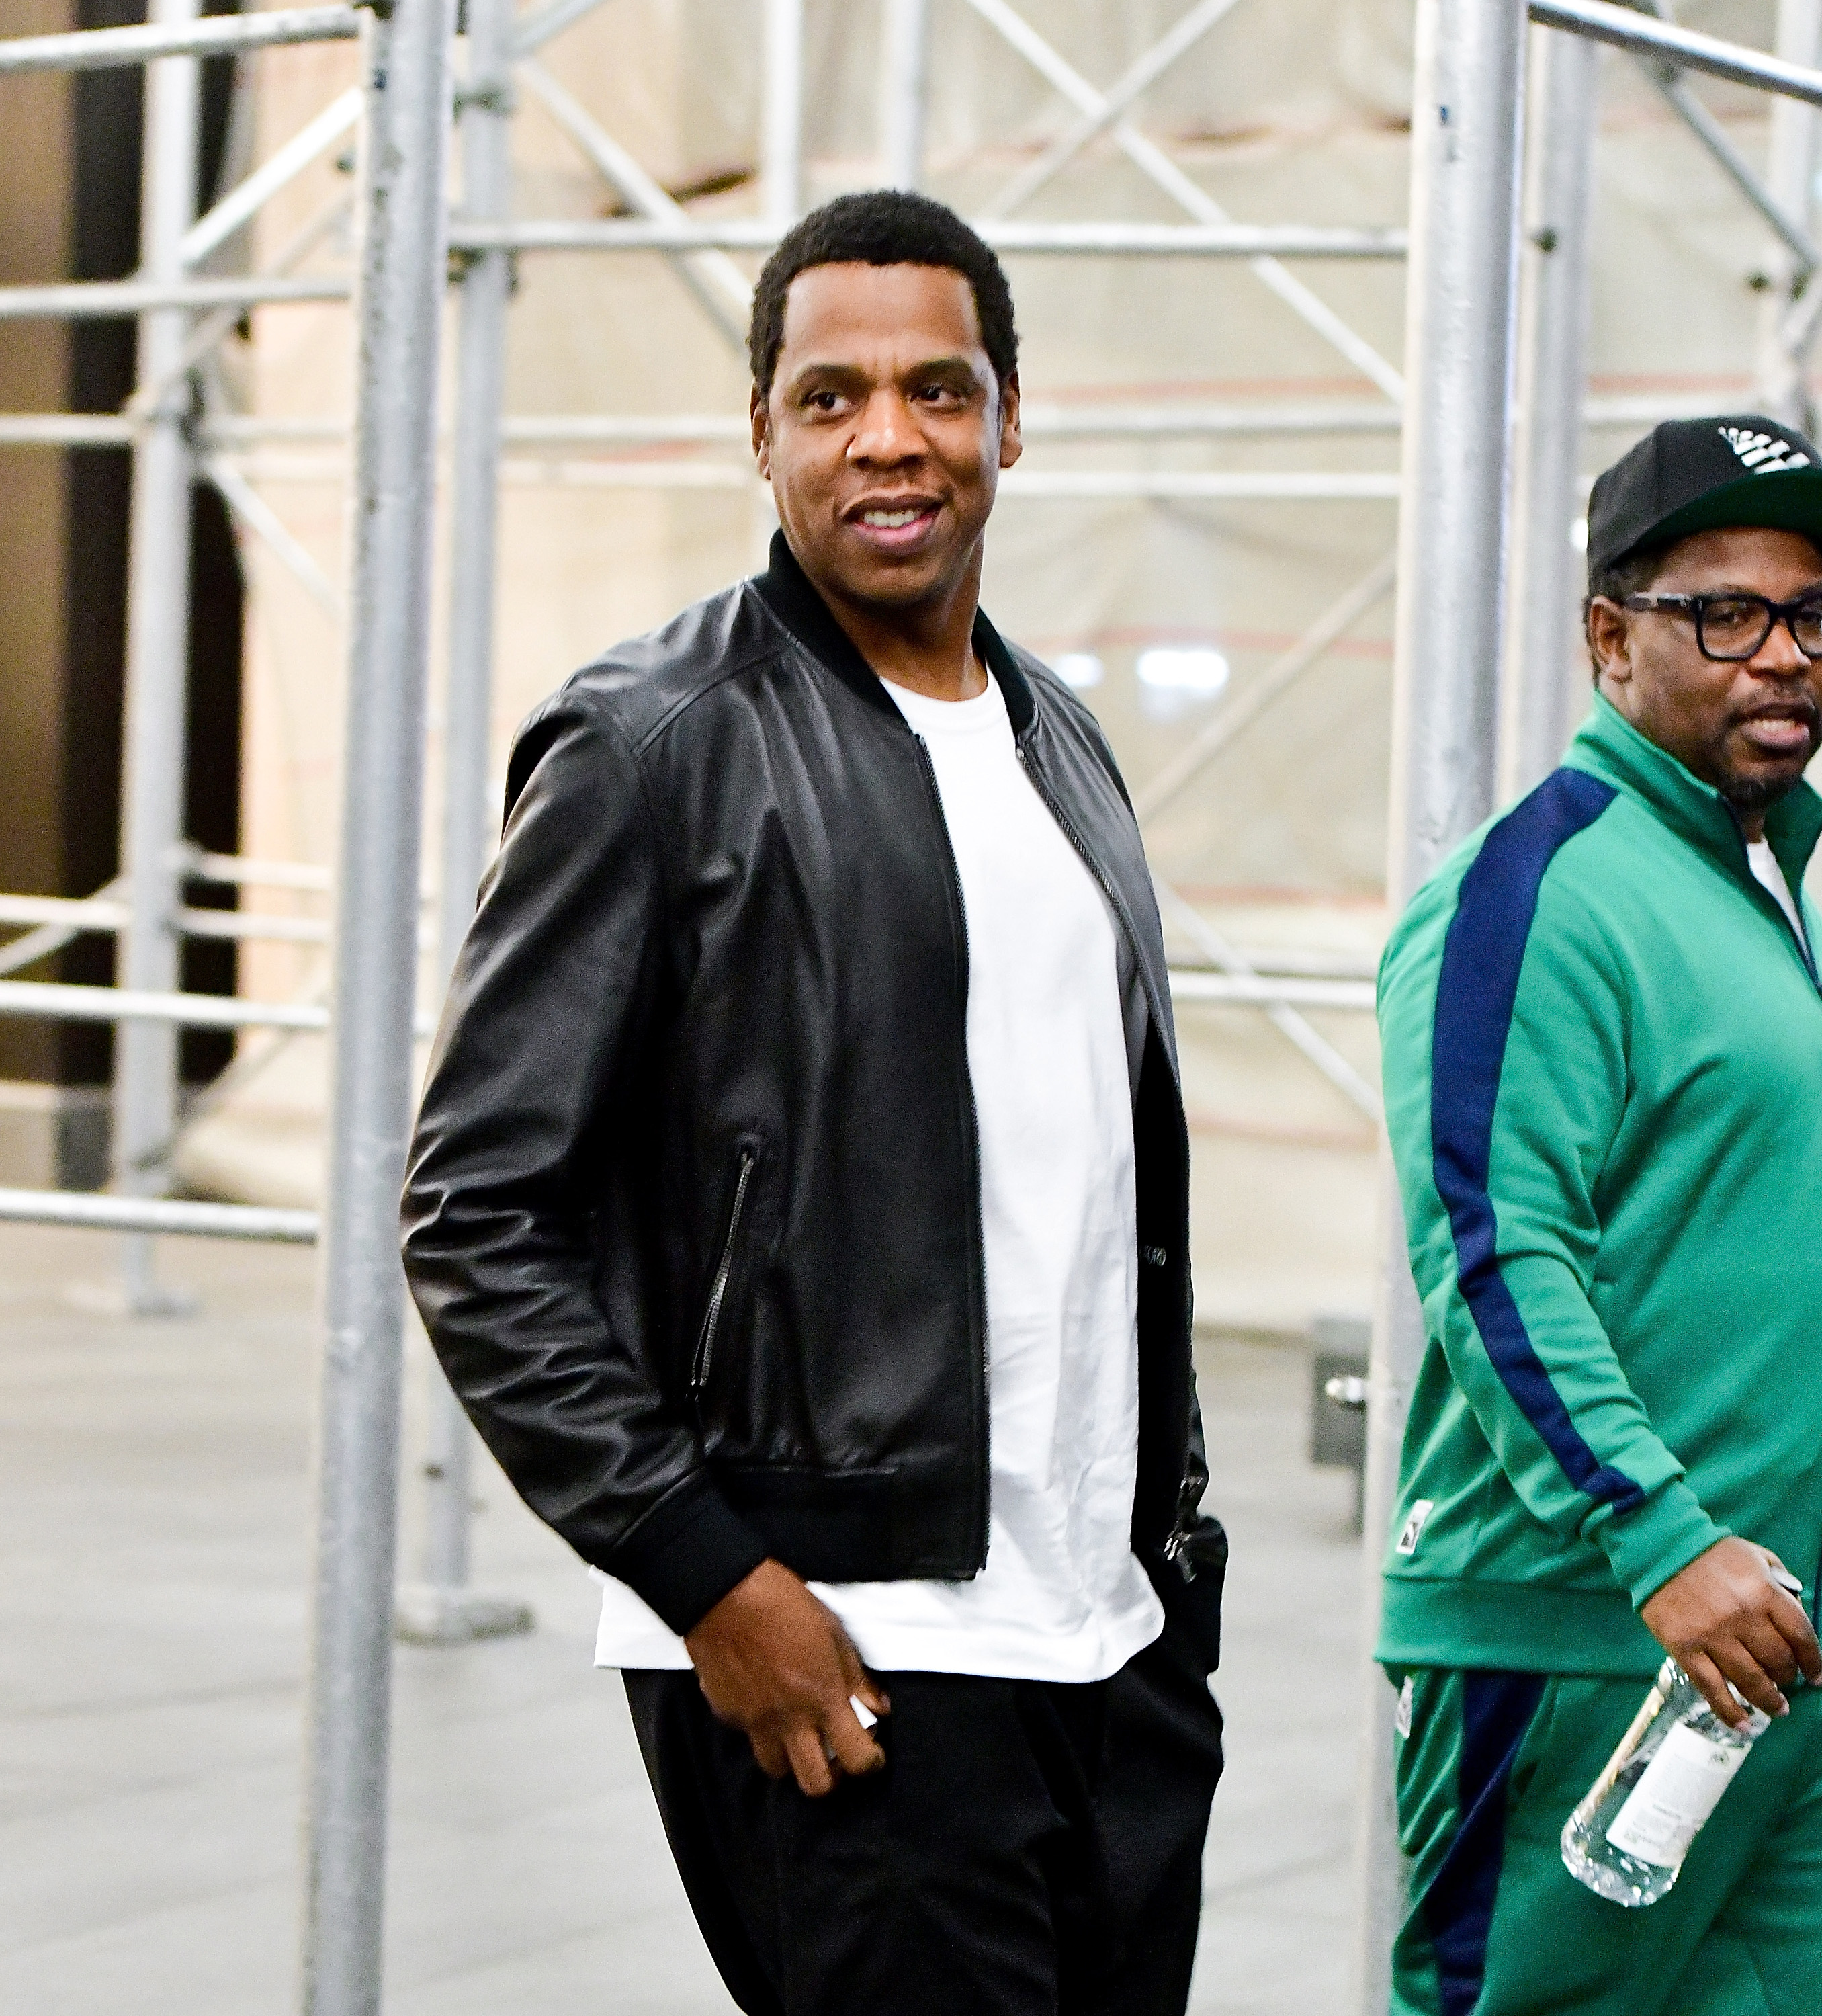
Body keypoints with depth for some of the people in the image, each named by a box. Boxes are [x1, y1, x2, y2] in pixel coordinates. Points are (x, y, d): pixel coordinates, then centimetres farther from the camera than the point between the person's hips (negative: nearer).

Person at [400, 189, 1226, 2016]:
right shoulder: (661, 747, -6)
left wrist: (1172, 1536, 16)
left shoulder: (1060, 745, 15)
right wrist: (709, 1579, -14)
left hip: (1124, 1656, 7)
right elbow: (475, 1217, -10)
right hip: (837, 1662, -7)